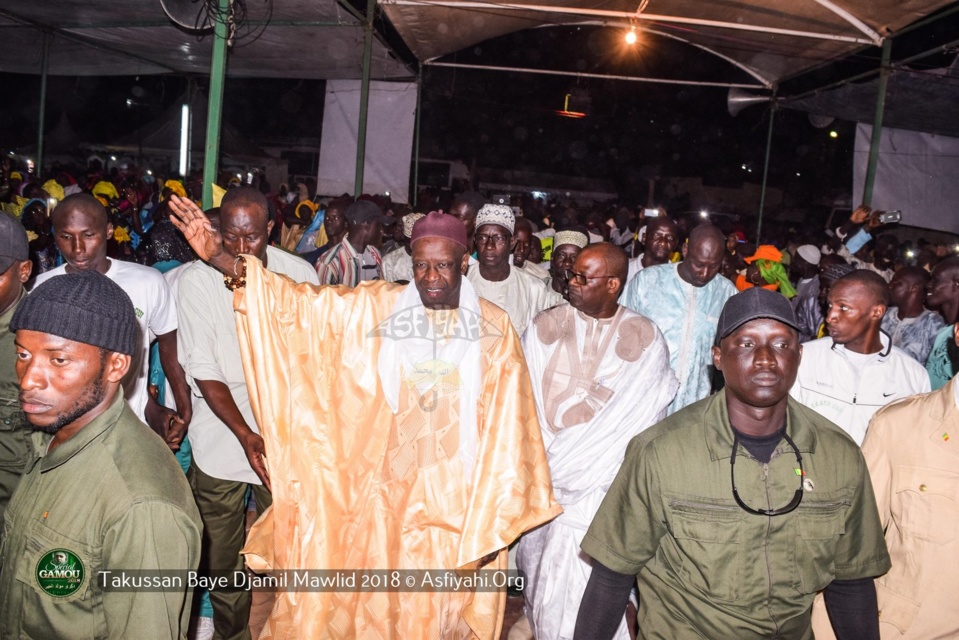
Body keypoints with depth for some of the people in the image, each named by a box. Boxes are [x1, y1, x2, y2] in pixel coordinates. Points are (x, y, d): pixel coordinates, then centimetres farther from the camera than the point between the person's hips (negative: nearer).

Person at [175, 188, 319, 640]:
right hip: (221, 440, 0)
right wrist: (246, 435, -18)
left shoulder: (300, 274, -4)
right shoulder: (196, 281, -8)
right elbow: (204, 372, -9)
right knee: (221, 553, 11)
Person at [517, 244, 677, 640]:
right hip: (542, 481, 2)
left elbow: (638, 421, -7)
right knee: (544, 581, 13)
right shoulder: (545, 326, 2)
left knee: (590, 583, 1)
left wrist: (560, 464, -11)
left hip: (603, 488, -2)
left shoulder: (645, 338, -2)